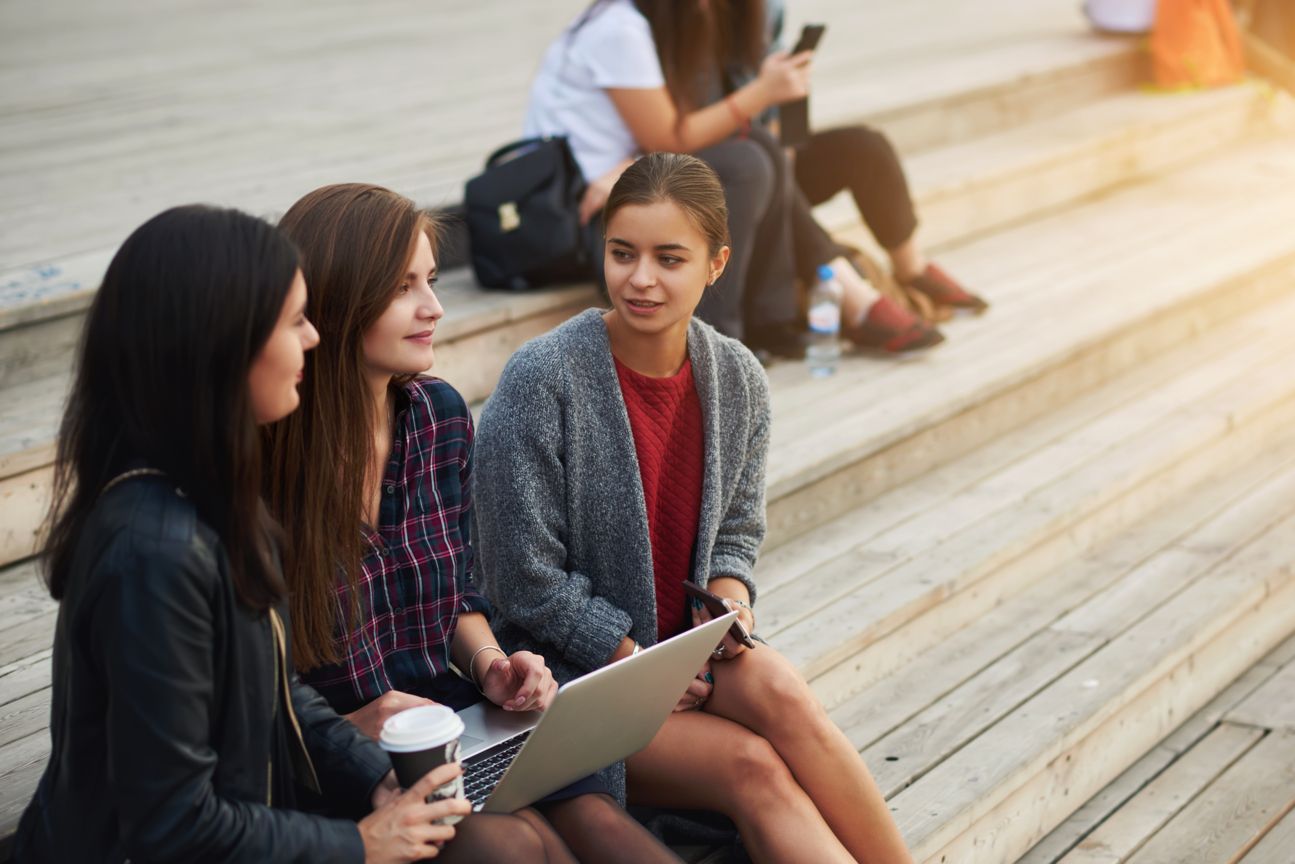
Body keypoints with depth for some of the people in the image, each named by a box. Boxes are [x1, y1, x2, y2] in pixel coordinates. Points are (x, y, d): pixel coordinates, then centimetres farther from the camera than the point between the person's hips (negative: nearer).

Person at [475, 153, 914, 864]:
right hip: (573, 668, -4)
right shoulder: (542, 379, -16)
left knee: (777, 691, -30)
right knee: (757, 771, -27)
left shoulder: (738, 380, 1)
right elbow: (527, 581, -13)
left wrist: (730, 596, -9)